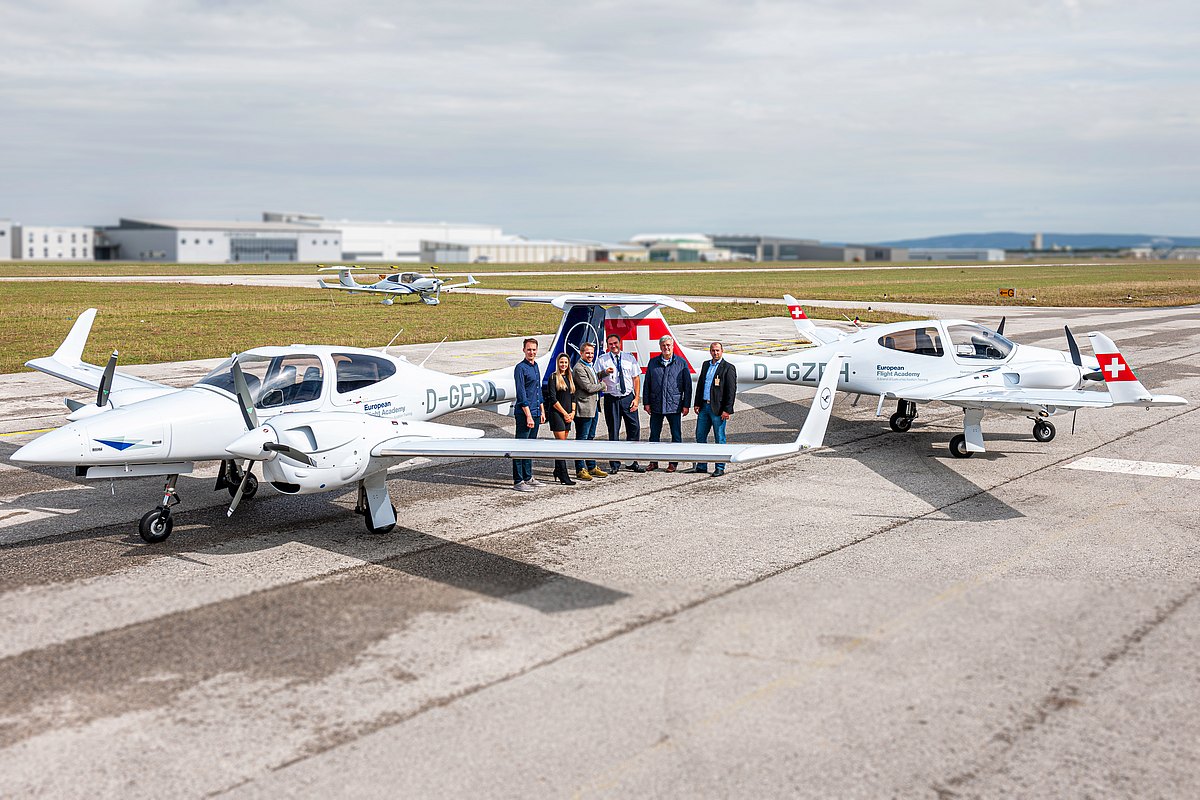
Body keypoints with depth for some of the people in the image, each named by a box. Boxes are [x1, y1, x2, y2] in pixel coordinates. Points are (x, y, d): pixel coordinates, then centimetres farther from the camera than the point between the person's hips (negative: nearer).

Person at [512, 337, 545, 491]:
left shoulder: (535, 366, 15)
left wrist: (541, 411, 20)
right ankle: (518, 481, -5)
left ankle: (528, 477, 22)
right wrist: (528, 415, -19)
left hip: (535, 412, 9)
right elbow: (521, 394, -15)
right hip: (523, 413, -9)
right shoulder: (520, 368, -10)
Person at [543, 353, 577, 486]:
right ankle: (563, 476, -13)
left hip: (568, 414, 7)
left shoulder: (571, 378, 14)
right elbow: (553, 399, -11)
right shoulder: (553, 378, -6)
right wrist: (564, 413, -10)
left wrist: (572, 412, 3)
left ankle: (558, 472, 16)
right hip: (556, 413, -6)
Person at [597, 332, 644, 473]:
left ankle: (633, 462, 8)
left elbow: (636, 379, 9)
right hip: (611, 399, -2)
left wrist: (636, 398, 0)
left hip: (628, 398, 2)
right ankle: (614, 464, 9)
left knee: (634, 428, -2)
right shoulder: (602, 360, 4)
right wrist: (604, 373, -26)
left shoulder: (629, 358, 10)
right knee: (613, 432, 2)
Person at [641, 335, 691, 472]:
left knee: (676, 435, 3)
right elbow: (647, 384, 10)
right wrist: (646, 402, 3)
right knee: (654, 434, 6)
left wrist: (686, 405, -3)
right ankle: (653, 462, 15)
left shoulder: (681, 363, 2)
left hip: (674, 405, -2)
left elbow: (687, 385, 2)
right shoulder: (653, 363, 7)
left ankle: (673, 463, 11)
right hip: (656, 405, 2)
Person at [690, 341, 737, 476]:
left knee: (719, 439, 1)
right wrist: (697, 404, 10)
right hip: (704, 407, 6)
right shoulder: (706, 365, 14)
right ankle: (701, 465, 19)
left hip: (718, 409, -6)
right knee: (700, 436, 9)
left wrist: (727, 410, -14)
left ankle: (720, 468, 8)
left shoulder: (728, 368, -6)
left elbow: (731, 390, -9)